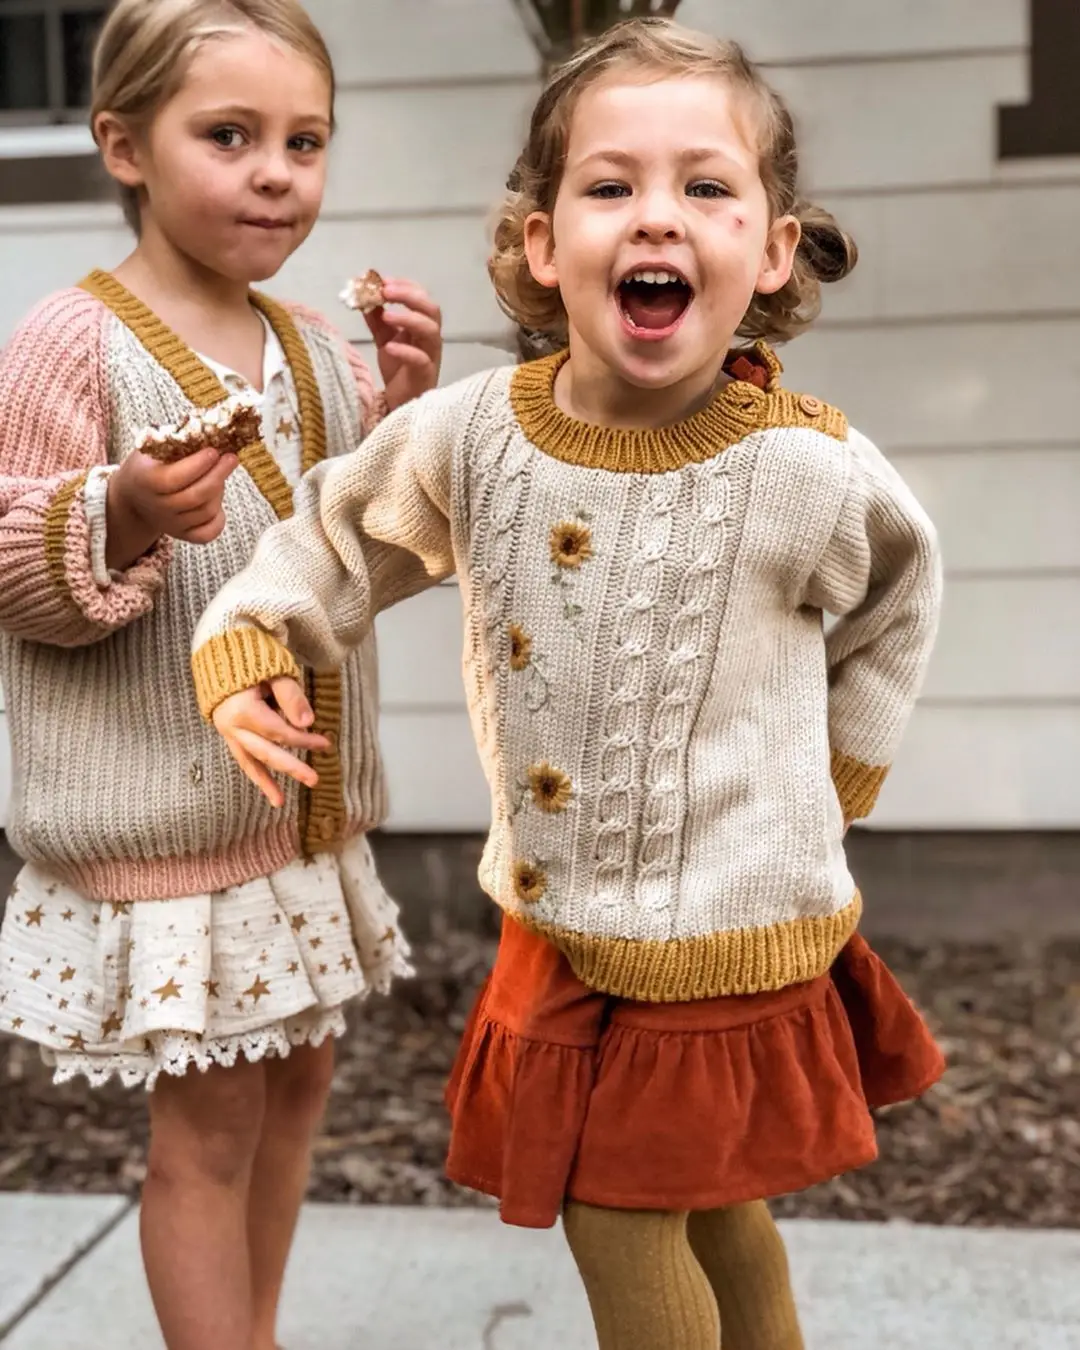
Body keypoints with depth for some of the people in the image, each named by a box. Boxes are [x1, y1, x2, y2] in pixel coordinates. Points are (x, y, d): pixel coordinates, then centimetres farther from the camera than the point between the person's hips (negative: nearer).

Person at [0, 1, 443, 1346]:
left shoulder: (317, 345, 6)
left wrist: (409, 409, -6)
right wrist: (126, 517, -31)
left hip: (308, 809, 7)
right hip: (163, 822, -7)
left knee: (296, 1079, 19)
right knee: (209, 1120, 2)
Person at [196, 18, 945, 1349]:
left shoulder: (810, 470, -17)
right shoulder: (471, 432, -11)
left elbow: (894, 601, 5)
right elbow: (341, 532, 8)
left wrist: (840, 764, 9)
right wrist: (248, 641, -5)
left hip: (728, 932, -4)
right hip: (559, 926, 4)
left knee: (621, 1220, 3)